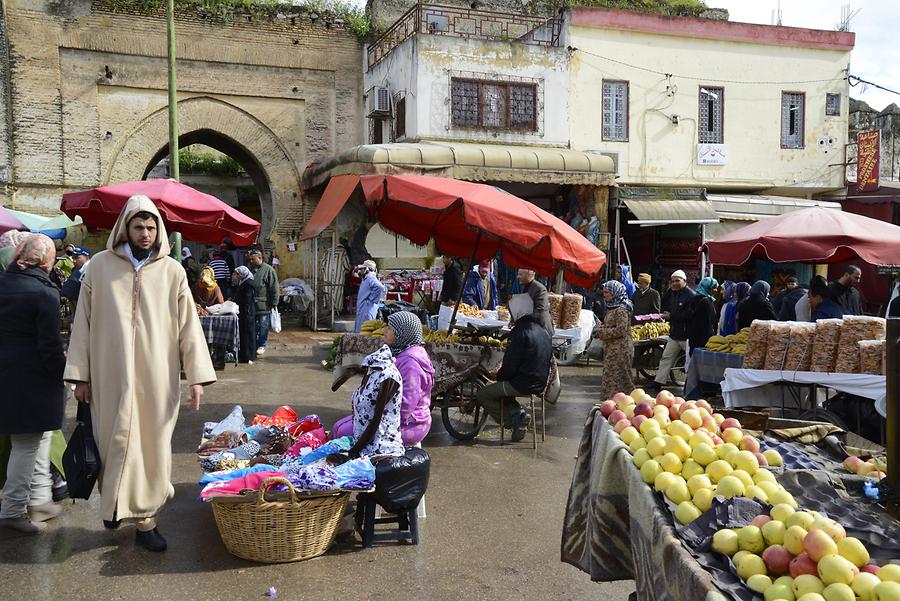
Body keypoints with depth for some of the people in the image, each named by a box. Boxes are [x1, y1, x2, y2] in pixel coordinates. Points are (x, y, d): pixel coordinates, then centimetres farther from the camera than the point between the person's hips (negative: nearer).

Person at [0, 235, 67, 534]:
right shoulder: (44, 292, -18)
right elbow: (50, 344, -18)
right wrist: (62, 371, -4)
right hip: (33, 378, -7)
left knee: (39, 438, 19)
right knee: (28, 444, 5)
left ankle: (39, 500, 26)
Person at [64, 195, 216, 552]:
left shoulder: (172, 271, 2)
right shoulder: (100, 266, 3)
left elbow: (189, 325, 1)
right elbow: (84, 322, 4)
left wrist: (197, 375, -5)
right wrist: (80, 375, 1)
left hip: (157, 377, 0)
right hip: (112, 376, 0)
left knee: (152, 446, 5)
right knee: (116, 441, 4)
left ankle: (145, 519, 16)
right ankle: (114, 504, 28)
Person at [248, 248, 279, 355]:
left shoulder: (268, 270, -7)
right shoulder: (249, 268, 10)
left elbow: (274, 288, -7)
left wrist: (274, 303, -10)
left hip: (263, 305, -5)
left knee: (263, 326, 1)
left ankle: (262, 345, 11)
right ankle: (254, 344, 22)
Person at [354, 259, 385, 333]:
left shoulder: (370, 278, -14)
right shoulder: (366, 279, 18)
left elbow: (380, 287, -31)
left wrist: (372, 299, -23)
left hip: (367, 310, -11)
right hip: (361, 311, 11)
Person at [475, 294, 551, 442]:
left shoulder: (520, 331, -19)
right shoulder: (542, 329, 8)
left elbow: (510, 364, -19)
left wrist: (499, 376, 3)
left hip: (524, 384, -9)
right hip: (540, 383, 9)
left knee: (481, 395, 2)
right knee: (500, 388, 29)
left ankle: (514, 421, -1)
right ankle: (518, 413, 9)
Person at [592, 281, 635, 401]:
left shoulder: (621, 310, -16)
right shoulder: (612, 308, 14)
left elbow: (620, 330, -22)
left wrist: (601, 332, -16)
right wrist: (600, 328, 5)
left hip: (620, 349, -10)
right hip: (612, 349, 10)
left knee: (618, 377, -5)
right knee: (610, 376, 13)